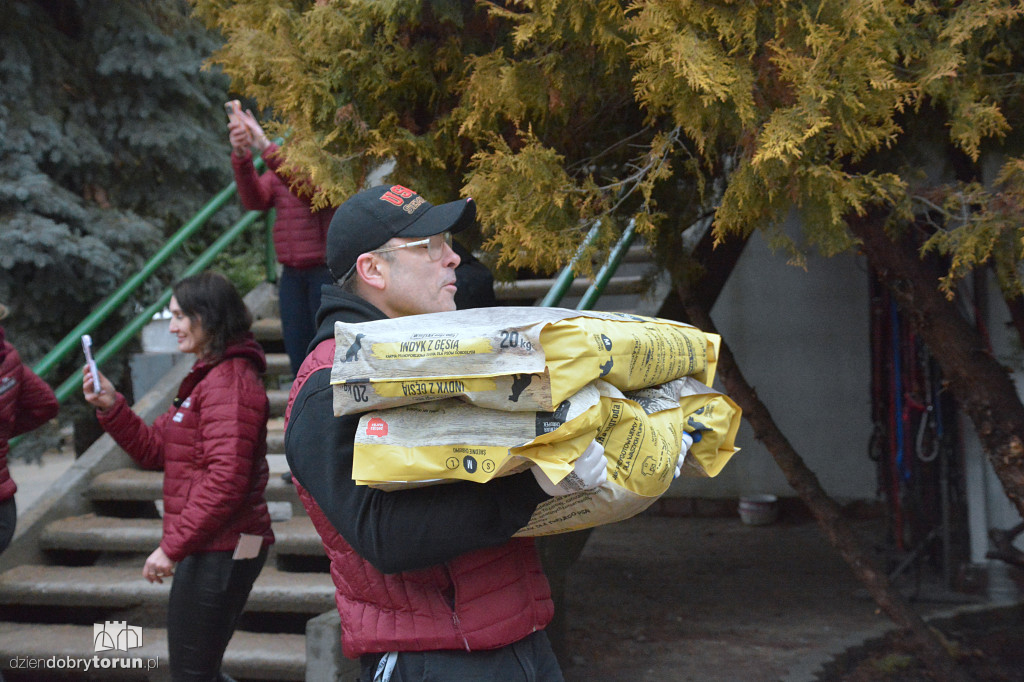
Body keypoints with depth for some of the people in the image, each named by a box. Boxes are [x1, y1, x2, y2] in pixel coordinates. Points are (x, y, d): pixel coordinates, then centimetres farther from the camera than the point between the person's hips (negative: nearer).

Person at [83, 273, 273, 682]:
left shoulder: (228, 380, -16)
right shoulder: (208, 377, 18)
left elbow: (225, 480, -24)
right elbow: (155, 451, 17)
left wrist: (173, 547, -22)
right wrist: (111, 406, 4)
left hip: (218, 551, -11)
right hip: (212, 547, 11)